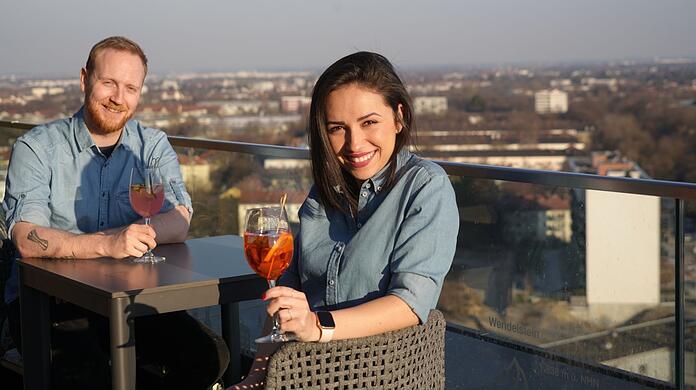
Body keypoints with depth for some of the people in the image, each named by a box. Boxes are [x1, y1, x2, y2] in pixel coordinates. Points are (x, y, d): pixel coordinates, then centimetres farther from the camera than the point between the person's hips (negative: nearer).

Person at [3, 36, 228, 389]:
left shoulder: (153, 145, 7)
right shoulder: (37, 147, -3)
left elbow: (179, 224, -9)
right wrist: (106, 244, -34)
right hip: (47, 301, -4)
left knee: (209, 356, -18)